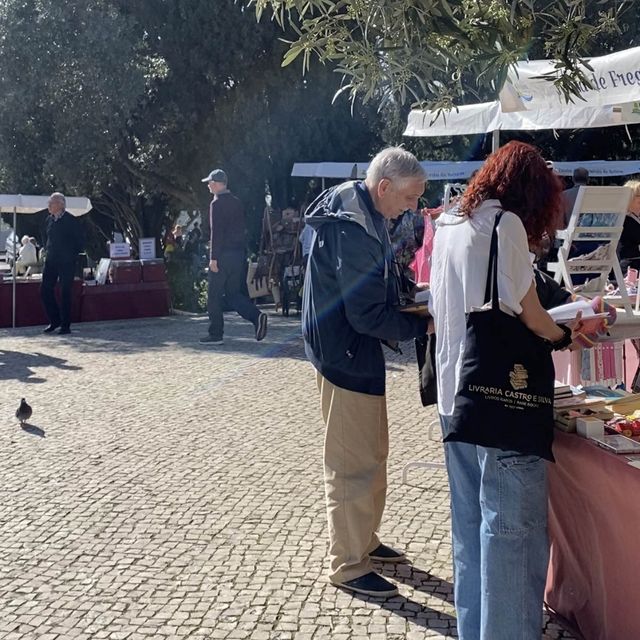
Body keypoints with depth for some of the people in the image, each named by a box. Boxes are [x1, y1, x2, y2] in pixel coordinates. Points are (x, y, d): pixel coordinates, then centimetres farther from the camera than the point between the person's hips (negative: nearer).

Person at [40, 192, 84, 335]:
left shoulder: (72, 221, -9)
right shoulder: (49, 220, 10)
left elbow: (79, 243, -6)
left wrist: (71, 256, -8)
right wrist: (46, 251, 11)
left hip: (66, 263, -6)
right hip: (51, 261, 6)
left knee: (65, 293, -2)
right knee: (45, 290, 4)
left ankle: (65, 326, 7)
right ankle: (54, 321, 18)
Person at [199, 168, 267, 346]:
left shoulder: (217, 203, -11)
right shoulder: (236, 202, 14)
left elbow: (216, 232, -17)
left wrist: (213, 258, -17)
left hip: (223, 255, -8)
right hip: (239, 254, 8)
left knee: (214, 296, 2)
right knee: (233, 293, 13)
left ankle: (215, 334, 6)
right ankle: (256, 316, -7)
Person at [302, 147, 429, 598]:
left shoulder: (361, 214, 9)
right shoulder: (354, 230, -25)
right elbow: (368, 314, -26)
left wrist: (410, 299, 7)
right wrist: (423, 326, -17)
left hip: (358, 352, 11)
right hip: (347, 354, -11)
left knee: (372, 452, 21)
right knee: (354, 464, -1)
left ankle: (364, 540, 36)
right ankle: (348, 566, 11)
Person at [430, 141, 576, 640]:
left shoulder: (449, 225, 12)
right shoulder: (505, 224, -12)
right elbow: (529, 317, -9)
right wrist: (565, 338, 11)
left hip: (454, 397, 9)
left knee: (470, 522, 16)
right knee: (513, 528, -1)